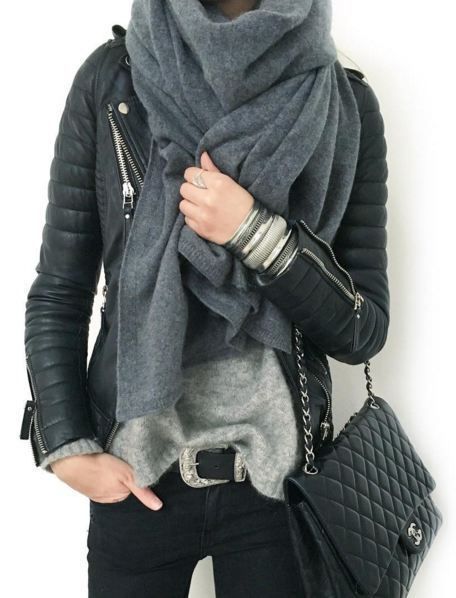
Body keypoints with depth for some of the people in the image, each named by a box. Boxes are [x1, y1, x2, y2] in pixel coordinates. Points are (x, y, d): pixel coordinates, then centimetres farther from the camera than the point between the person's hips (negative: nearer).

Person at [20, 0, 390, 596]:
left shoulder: (347, 103, -6)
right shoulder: (111, 78, -5)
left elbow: (363, 332, -6)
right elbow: (58, 292, -1)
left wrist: (254, 231, -20)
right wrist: (68, 449, -8)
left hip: (278, 473, 0)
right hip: (134, 477, 1)